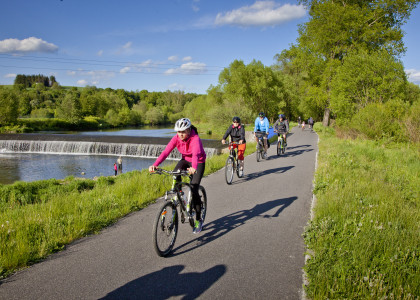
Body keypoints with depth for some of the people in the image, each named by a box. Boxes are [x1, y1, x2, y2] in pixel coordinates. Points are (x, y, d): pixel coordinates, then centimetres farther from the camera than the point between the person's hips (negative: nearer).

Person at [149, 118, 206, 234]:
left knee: (194, 190, -14)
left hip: (199, 163, -4)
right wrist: (155, 165, -43)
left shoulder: (195, 139, -32)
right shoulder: (176, 138, -19)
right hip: (185, 160, 5)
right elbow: (166, 152, -29)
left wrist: (193, 168, -69)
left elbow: (196, 154, -49)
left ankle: (198, 220, 2)